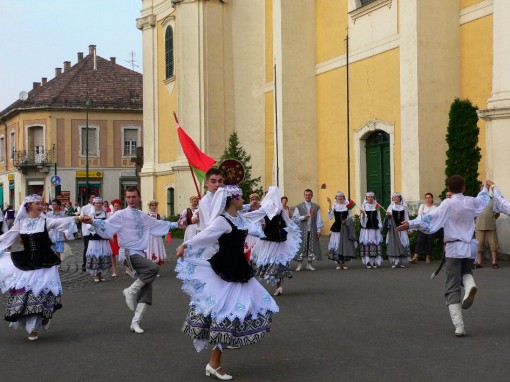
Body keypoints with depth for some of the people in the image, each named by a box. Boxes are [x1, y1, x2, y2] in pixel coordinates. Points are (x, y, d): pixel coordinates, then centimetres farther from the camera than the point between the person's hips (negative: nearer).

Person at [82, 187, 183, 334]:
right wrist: (92, 221, -34)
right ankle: (131, 291, -12)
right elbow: (106, 225, -16)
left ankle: (135, 322, 8)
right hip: (129, 253, -7)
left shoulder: (143, 216, 17)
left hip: (141, 254, 7)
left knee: (146, 290, 2)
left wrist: (175, 225, 36)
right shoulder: (121, 215, -3)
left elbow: (159, 224, 31)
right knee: (153, 268, -31)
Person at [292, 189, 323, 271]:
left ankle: (309, 264, 14)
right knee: (301, 246, -2)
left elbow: (319, 219, 6)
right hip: (302, 230, -1)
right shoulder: (299, 206, 4)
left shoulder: (316, 207, 7)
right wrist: (303, 217, -13)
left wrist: (318, 230, 1)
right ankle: (299, 264, 6)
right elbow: (294, 217, 1)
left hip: (313, 230, 2)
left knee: (312, 247, 4)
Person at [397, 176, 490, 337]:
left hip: (454, 248, -4)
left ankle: (459, 326, -7)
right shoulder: (472, 202, 6)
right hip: (470, 247, 4)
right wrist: (486, 188, 50)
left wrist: (411, 224, -23)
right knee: (466, 271, 31)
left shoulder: (448, 204, -9)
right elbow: (483, 200, 30)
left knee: (452, 288, 2)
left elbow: (430, 217, -21)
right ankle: (470, 285, -8)